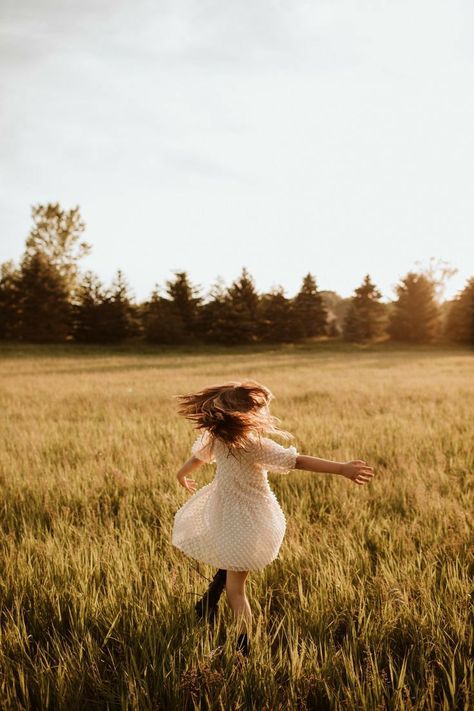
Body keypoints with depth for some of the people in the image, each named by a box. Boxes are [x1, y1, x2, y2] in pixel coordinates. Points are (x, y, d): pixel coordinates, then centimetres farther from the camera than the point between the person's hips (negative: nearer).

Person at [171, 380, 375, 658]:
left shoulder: (214, 436, -7)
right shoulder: (254, 444, -25)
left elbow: (197, 457, 14)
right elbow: (298, 461, -32)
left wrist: (183, 475, 36)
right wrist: (342, 468, -37)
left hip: (222, 512, 5)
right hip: (250, 519, -5)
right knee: (235, 585, 9)